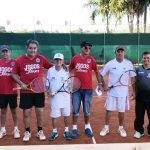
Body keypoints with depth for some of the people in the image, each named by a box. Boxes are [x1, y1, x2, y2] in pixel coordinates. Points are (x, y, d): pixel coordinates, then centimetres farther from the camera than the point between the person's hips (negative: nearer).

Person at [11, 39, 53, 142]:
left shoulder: (41, 58, -2)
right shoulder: (20, 60, -5)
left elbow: (51, 67, 12)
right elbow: (14, 74, 3)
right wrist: (21, 84, -9)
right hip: (25, 91, -1)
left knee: (40, 112, 7)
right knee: (26, 113, 7)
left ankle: (40, 132, 25)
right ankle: (27, 132, 25)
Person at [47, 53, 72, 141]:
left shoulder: (66, 71, 1)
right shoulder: (50, 70, 2)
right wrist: (48, 90, -6)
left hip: (65, 95, 0)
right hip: (54, 95, 0)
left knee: (66, 114, 5)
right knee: (54, 115, 4)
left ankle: (66, 131, 20)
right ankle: (54, 131, 20)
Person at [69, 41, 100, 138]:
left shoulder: (91, 59, -2)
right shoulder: (75, 58, 0)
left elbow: (97, 72, 7)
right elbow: (69, 70, 13)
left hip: (88, 89, 0)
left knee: (87, 110, 10)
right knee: (75, 109, 5)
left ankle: (87, 127, 26)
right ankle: (75, 128, 17)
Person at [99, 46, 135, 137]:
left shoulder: (129, 64, -3)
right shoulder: (110, 64, -5)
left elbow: (133, 78, 2)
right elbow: (101, 75, 4)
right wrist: (104, 85, -6)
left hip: (123, 92, 0)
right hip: (111, 92, 0)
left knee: (122, 111, 9)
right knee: (109, 110, 6)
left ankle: (121, 128, 27)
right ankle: (106, 128, 21)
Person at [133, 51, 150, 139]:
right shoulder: (138, 70, 4)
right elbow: (135, 82, 9)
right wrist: (134, 93, 5)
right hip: (140, 94, 1)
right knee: (139, 115, 9)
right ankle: (139, 131, 23)